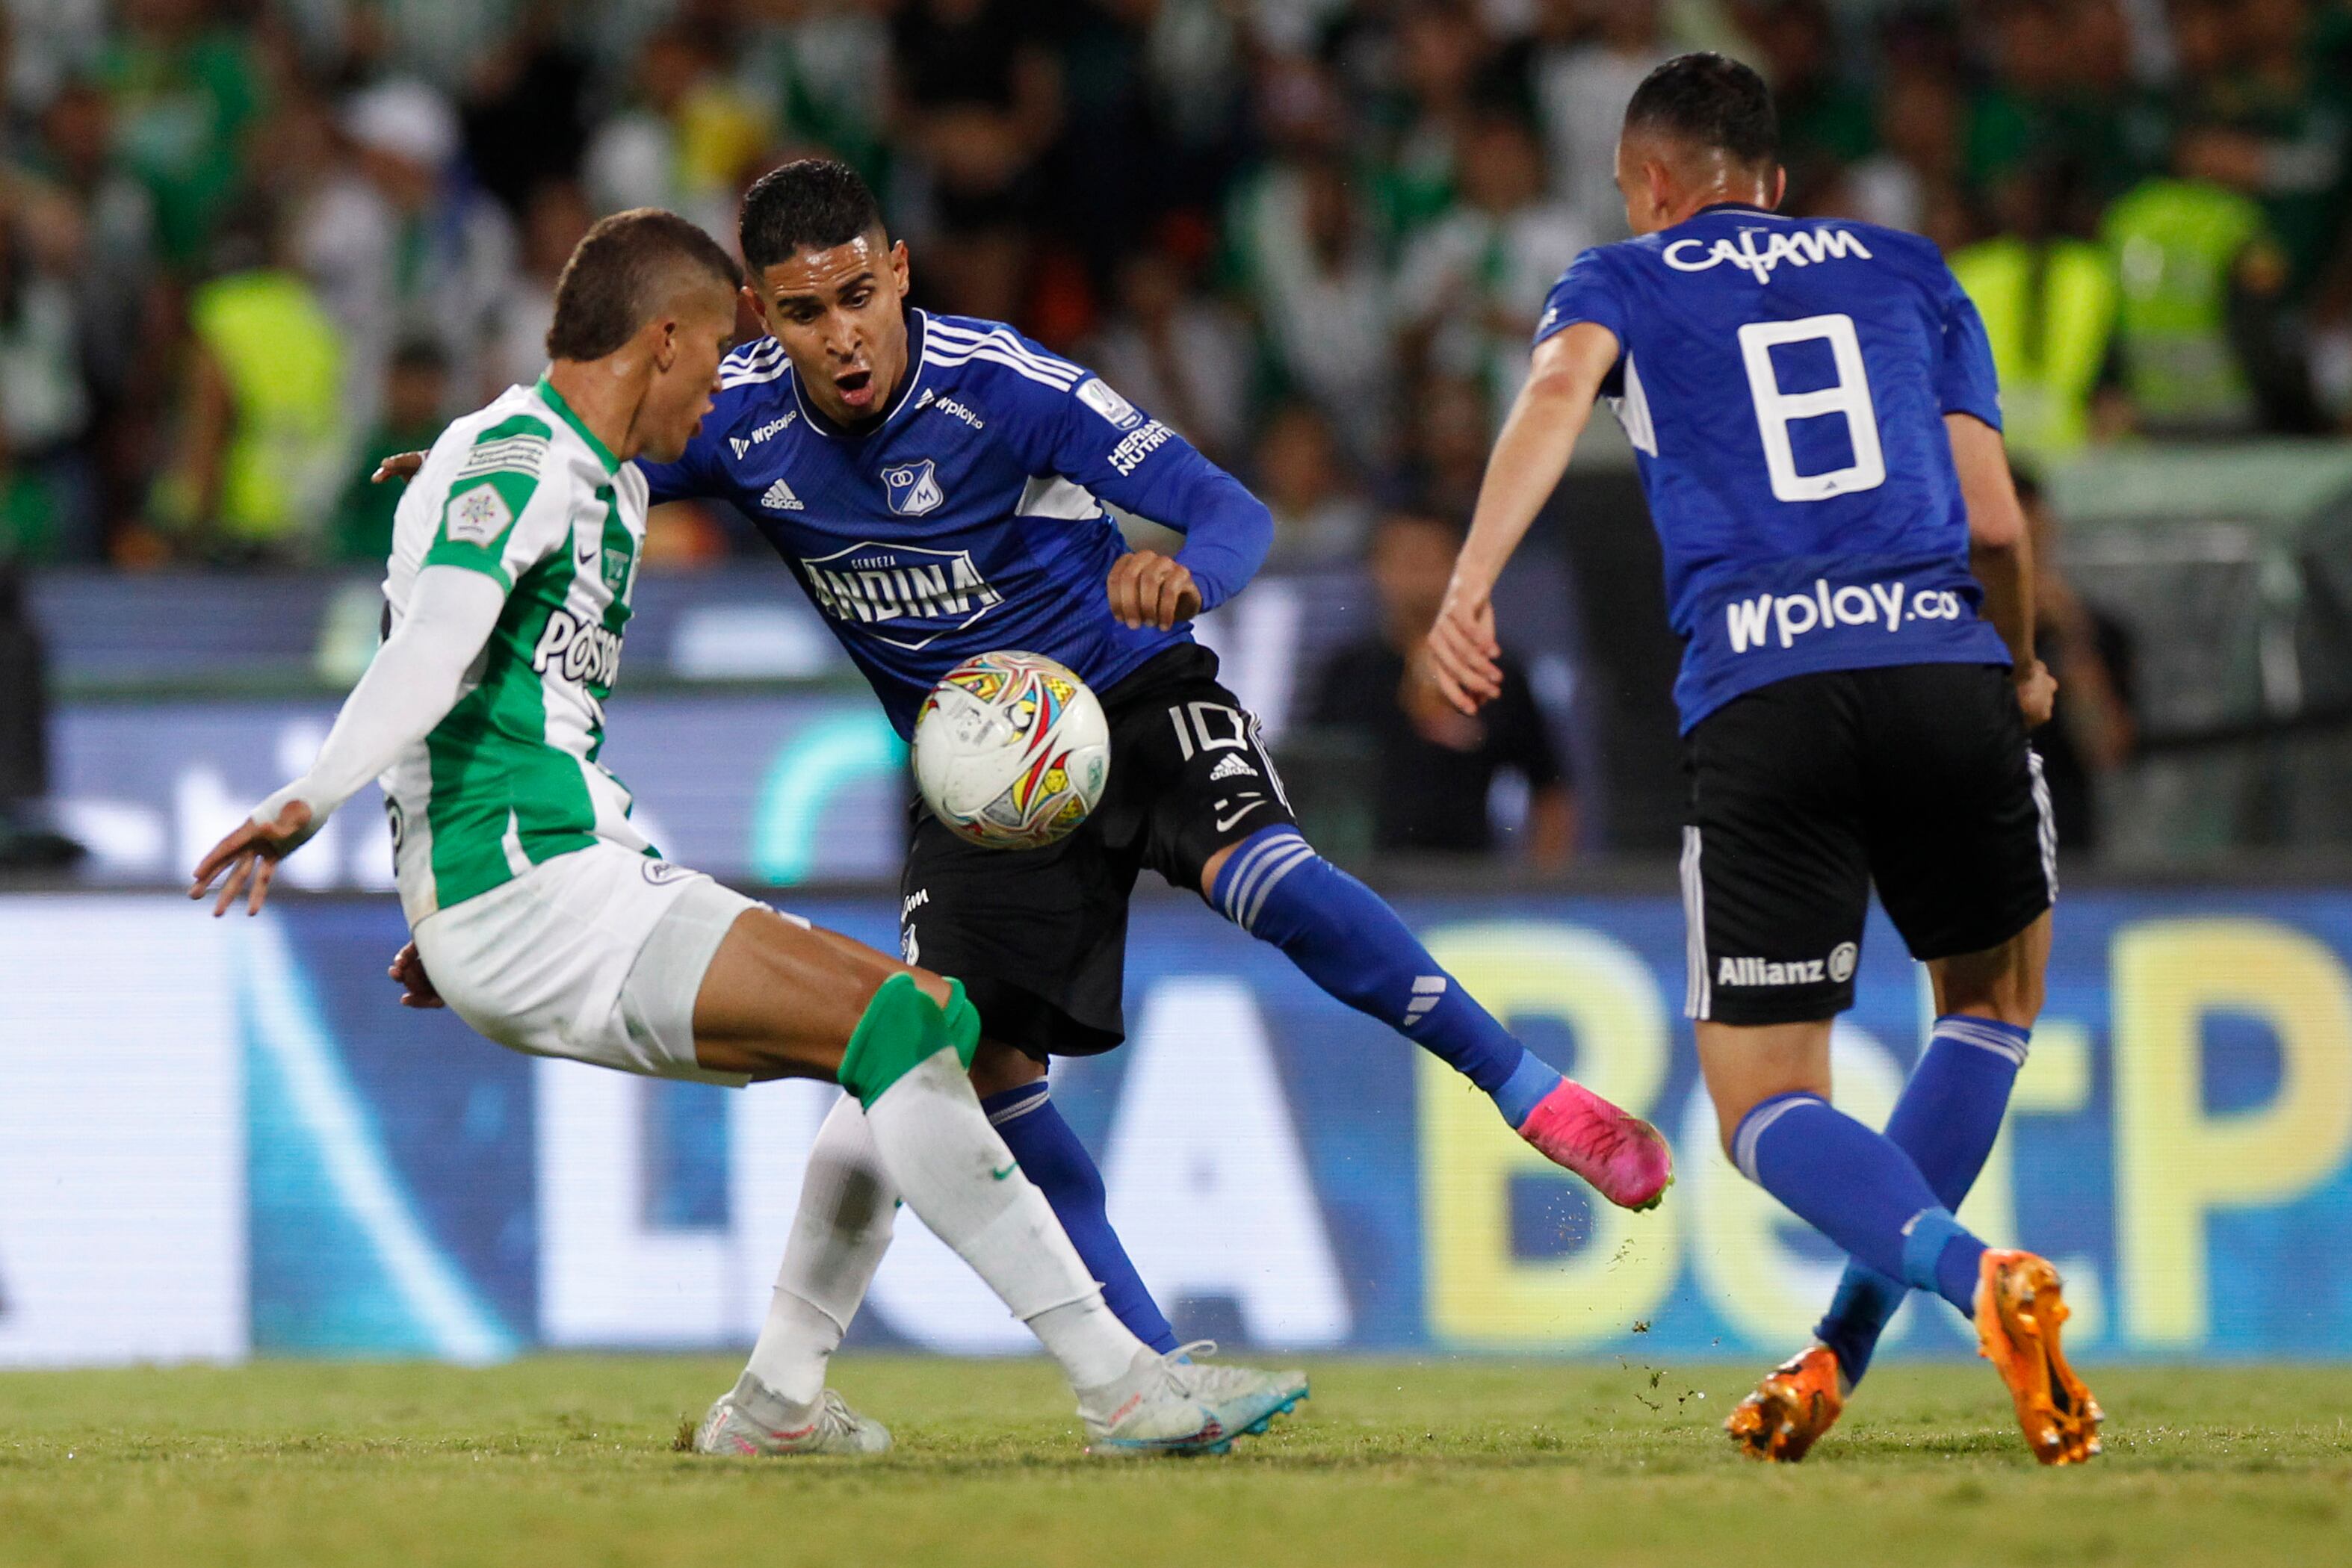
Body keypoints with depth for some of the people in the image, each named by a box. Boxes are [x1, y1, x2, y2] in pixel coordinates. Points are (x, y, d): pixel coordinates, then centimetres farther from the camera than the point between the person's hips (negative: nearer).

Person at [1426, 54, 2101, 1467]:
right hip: (1945, 669, 2)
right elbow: (1996, 521, 16)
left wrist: (1471, 586, -18)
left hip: (1759, 699, -2)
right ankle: (1840, 1357, 16)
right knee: (1994, 1002, 26)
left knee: (1767, 1109, 5)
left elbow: (1559, 389, -5)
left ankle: (1981, 1279, -23)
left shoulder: (1625, 280, 19)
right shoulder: (1909, 272, 24)